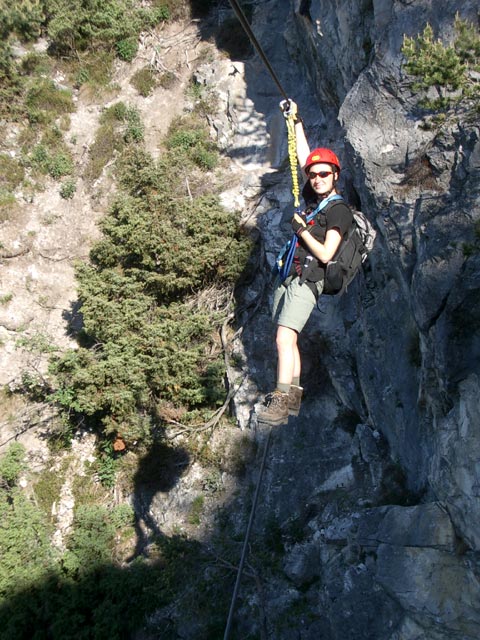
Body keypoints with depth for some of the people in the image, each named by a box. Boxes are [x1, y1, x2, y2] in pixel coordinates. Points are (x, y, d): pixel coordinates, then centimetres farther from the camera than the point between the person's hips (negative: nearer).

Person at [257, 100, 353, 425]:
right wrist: (296, 120, 22)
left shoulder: (340, 211, -6)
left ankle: (281, 401, -27)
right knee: (289, 340, 8)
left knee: (285, 338, -22)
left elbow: (325, 254, -13)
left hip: (307, 281, -8)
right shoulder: (313, 196, 14)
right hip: (287, 276, 8)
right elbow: (303, 155, 21)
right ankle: (294, 396, 14)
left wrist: (301, 229, -9)